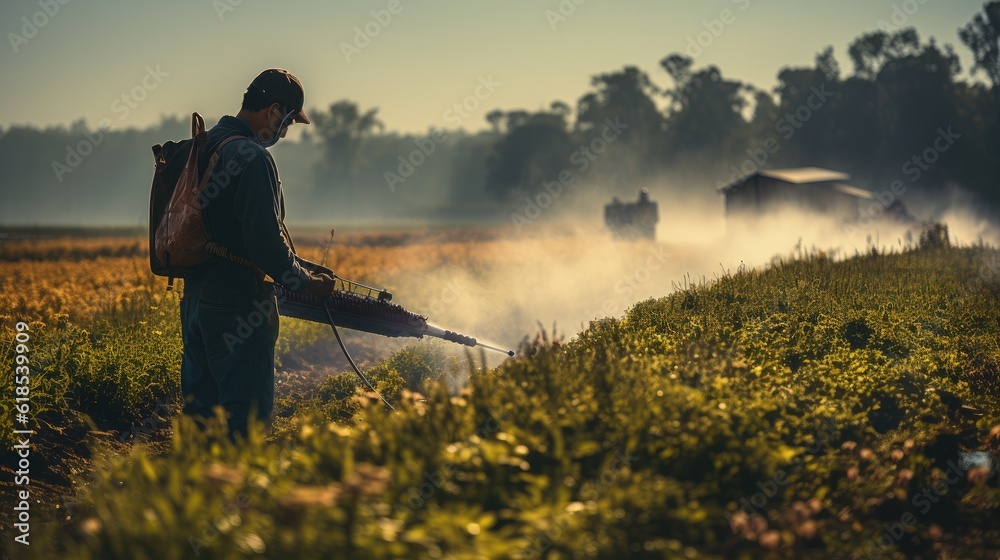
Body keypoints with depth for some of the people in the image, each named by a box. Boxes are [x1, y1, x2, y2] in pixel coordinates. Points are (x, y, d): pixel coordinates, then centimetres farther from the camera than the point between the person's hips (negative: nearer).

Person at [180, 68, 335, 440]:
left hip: (195, 295, 9)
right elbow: (264, 240, -21)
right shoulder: (252, 158, -16)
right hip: (238, 305, -9)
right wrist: (304, 282, -6)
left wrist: (297, 263, 17)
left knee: (201, 408, 15)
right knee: (247, 415, -4)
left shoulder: (205, 146, 13)